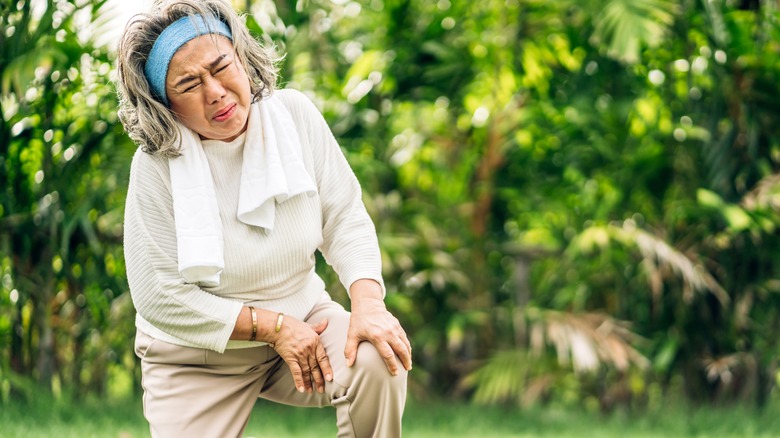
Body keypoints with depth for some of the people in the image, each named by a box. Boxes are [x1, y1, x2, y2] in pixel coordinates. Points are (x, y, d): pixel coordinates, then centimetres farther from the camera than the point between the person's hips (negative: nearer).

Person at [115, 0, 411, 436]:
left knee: (379, 360, -26)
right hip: (197, 358, -2)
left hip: (301, 315, 2)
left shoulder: (294, 114, -9)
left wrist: (368, 301, -26)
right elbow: (160, 297, -19)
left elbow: (344, 218, -6)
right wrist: (274, 326, -21)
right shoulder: (156, 167, -19)